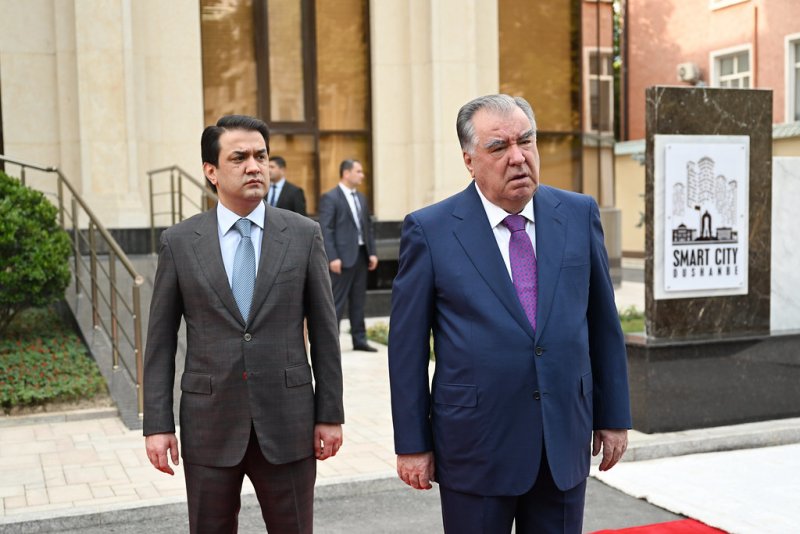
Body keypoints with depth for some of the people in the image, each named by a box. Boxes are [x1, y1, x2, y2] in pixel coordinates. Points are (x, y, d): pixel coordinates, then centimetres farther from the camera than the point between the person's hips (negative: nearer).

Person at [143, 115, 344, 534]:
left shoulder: (304, 235, 0)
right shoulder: (179, 242, 0)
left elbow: (323, 331, 2)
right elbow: (161, 341, 3)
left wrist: (330, 414, 1)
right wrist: (157, 425, -1)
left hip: (287, 420, 0)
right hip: (209, 422, 0)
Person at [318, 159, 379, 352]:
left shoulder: (361, 198, 15)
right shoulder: (330, 198, -7)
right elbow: (326, 230, -12)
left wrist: (372, 252, 8)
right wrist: (332, 258, -18)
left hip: (361, 255, 7)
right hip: (343, 256, -7)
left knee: (358, 300, 11)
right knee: (338, 301, -4)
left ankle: (359, 340, 17)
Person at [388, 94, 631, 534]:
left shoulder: (579, 214, 1)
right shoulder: (429, 230, -7)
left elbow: (603, 323, 7)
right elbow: (407, 345, -4)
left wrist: (614, 416, 8)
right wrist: (412, 445, -3)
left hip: (565, 441, 3)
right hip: (477, 446, -2)